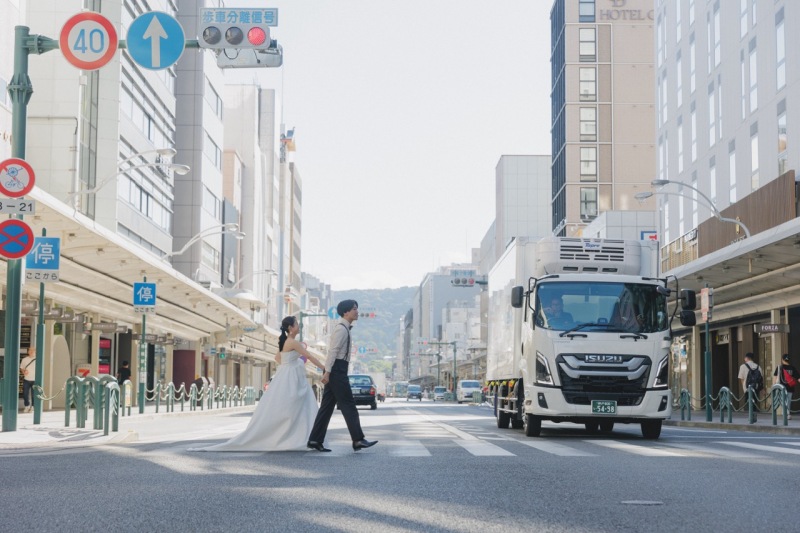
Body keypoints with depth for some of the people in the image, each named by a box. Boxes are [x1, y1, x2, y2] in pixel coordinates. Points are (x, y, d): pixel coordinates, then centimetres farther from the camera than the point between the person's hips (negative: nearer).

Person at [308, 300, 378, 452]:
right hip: (336, 370, -10)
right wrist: (327, 372, -23)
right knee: (348, 405, -8)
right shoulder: (341, 329, -12)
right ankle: (358, 440, -6)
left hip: (337, 371, 10)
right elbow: (333, 351, -19)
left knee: (327, 406, 8)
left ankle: (315, 440, 8)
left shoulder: (344, 328, 19)